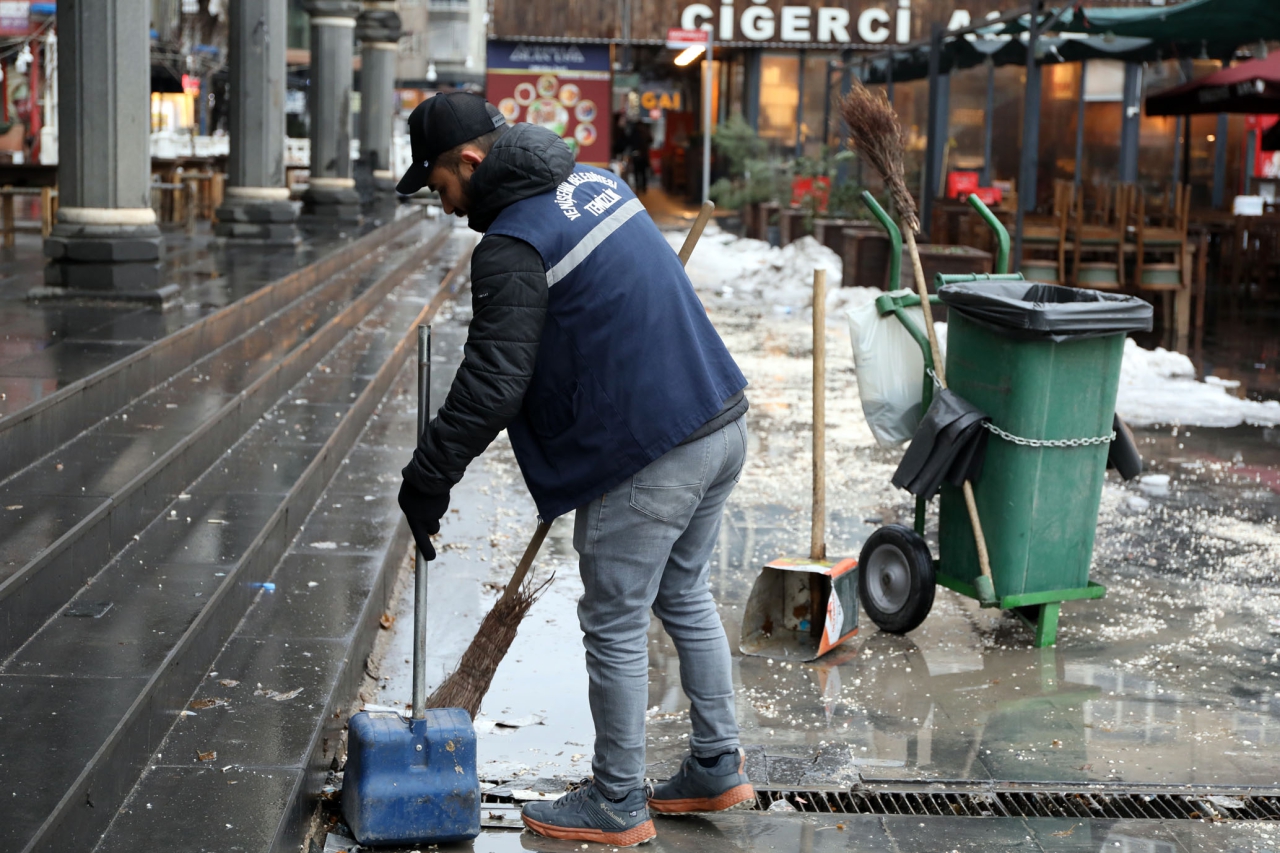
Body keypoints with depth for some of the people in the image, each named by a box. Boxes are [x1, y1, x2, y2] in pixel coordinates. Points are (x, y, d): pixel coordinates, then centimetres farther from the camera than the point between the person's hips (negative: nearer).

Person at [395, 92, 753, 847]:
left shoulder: (513, 248, -16)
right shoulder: (594, 180, 11)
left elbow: (491, 388, -20)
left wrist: (426, 482, -11)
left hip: (647, 459, -9)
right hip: (723, 421, 9)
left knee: (617, 627, 6)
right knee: (686, 596, 23)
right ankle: (718, 768, 33)